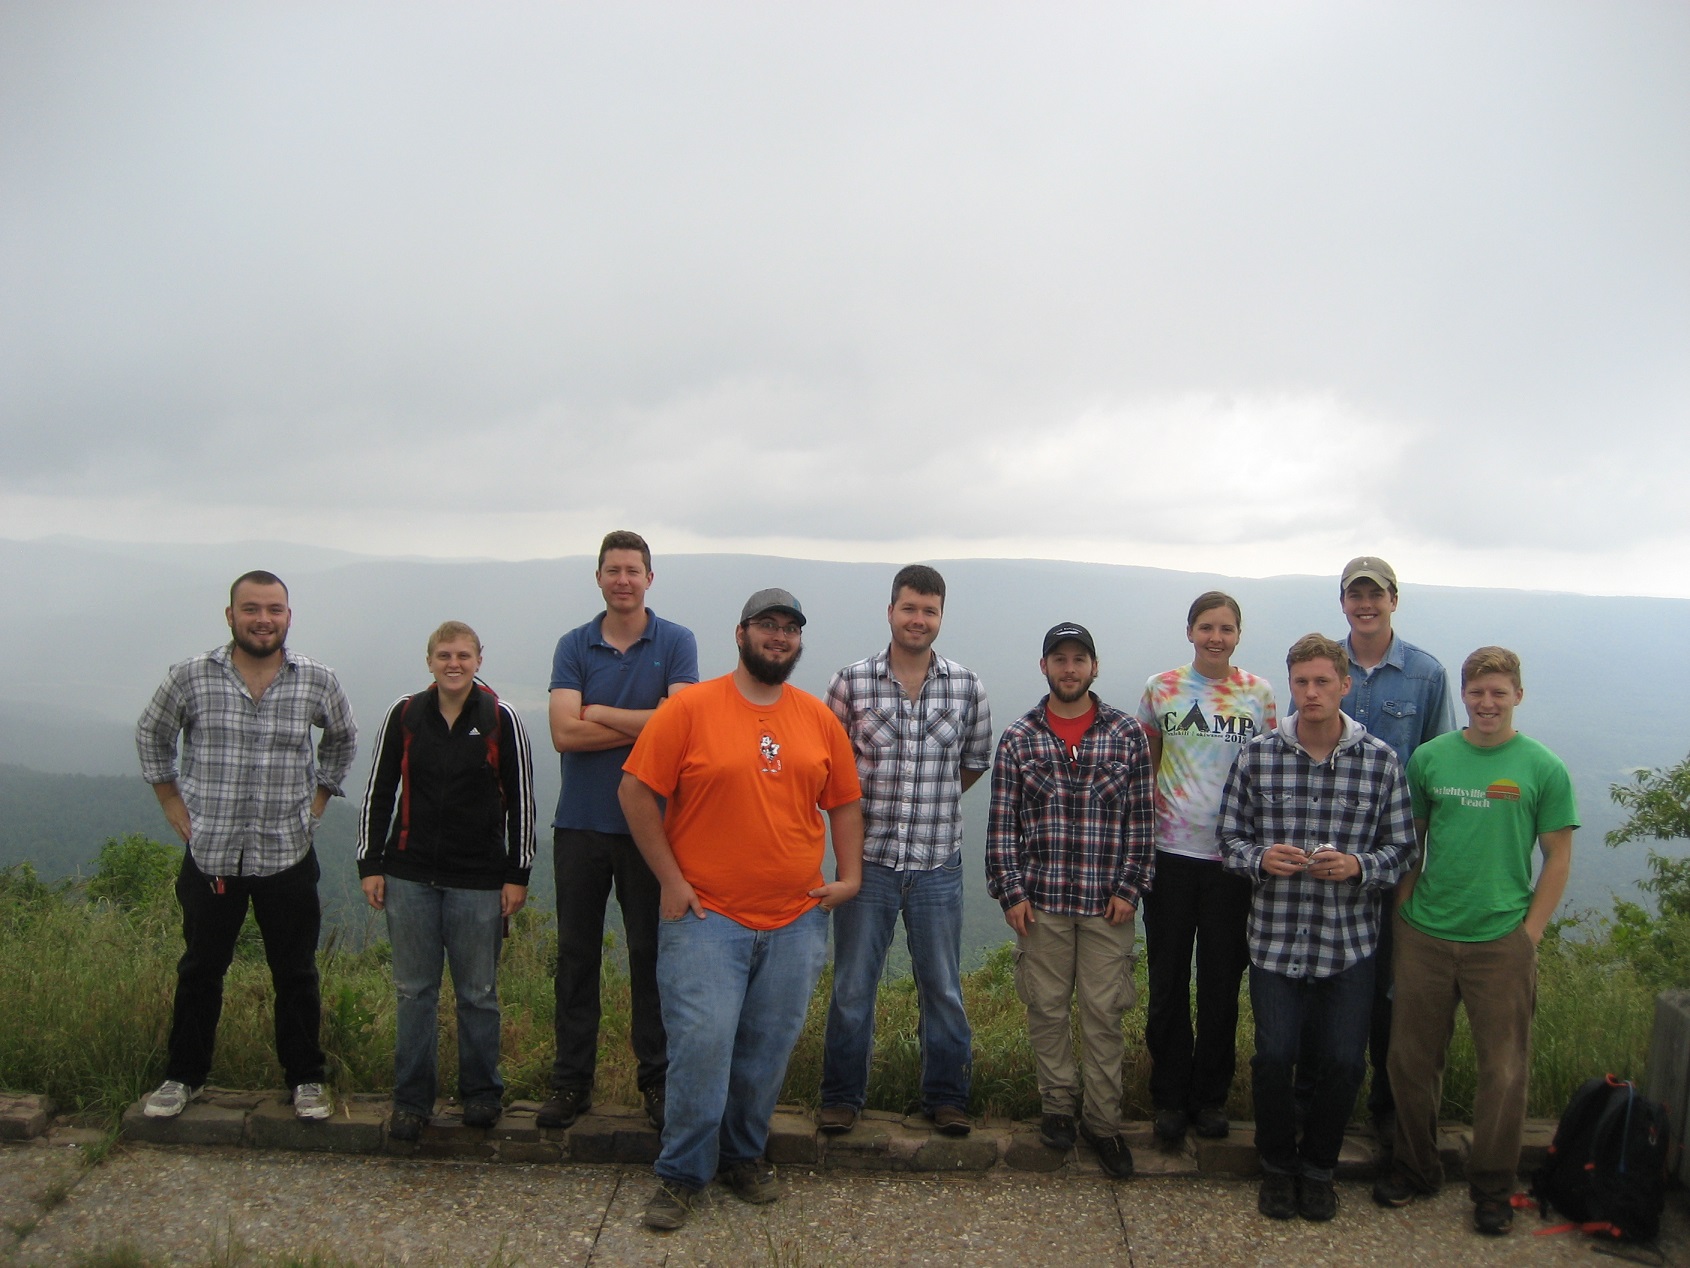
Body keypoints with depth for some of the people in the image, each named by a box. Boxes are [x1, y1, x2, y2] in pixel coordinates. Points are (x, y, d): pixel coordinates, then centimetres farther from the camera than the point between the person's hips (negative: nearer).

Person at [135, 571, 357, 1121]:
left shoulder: (317, 681, -2)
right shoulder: (191, 677, -4)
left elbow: (343, 738, 16)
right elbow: (151, 735, 12)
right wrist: (174, 805, 8)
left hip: (288, 853, 0)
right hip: (210, 852, 0)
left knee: (295, 973, 8)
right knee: (200, 971, 12)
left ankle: (306, 1078, 22)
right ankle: (183, 1076, 29)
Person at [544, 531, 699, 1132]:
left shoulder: (676, 643, 0)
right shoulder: (573, 646, 4)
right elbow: (564, 733, -9)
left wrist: (598, 713, -10)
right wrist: (642, 726, -12)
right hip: (580, 823, 2)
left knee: (651, 953, 6)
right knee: (576, 954, 8)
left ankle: (656, 1078, 19)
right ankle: (571, 1081, 19)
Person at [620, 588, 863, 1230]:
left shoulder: (820, 719, 7)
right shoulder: (690, 708, -6)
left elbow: (845, 803, 15)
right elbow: (636, 790, -6)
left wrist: (849, 876, 4)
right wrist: (670, 878, -9)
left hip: (795, 920, 4)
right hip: (706, 916, -4)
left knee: (769, 1051, 12)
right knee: (701, 1045, -6)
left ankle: (745, 1156, 32)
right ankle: (681, 1174, 13)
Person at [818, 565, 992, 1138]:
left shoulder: (967, 687, 0)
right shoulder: (851, 681, -5)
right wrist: (864, 808, 4)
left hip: (938, 864, 1)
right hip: (867, 858, -1)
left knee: (943, 988, 11)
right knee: (852, 987, 8)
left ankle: (946, 1096, 27)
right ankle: (842, 1096, 24)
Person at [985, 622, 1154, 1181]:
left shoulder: (1128, 734, 1)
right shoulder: (1018, 738, 1)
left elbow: (1142, 818, 3)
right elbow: (1002, 823, 1)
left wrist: (1130, 888, -3)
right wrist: (1010, 891, -4)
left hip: (1108, 902, 0)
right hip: (1041, 902, 0)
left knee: (1104, 1013, 5)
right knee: (1046, 1008, 9)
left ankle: (1102, 1120, 18)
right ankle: (1058, 1104, 27)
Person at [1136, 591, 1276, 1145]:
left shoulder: (1259, 693, 1)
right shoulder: (1161, 688, 1)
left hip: (1234, 856, 0)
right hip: (1170, 853, 0)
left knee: (1222, 982, 9)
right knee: (1168, 981, 7)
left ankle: (1211, 1097, 25)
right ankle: (1170, 1098, 21)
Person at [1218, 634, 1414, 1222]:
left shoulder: (1380, 761, -3)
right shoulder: (1258, 755, -2)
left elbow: (1400, 848, 2)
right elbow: (1229, 837, 4)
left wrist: (1358, 866, -17)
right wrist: (1260, 858, -16)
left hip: (1349, 942, 1)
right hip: (1275, 939, 0)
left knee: (1344, 1063, 4)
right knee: (1274, 1056, -1)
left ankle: (1318, 1166, 30)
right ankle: (1277, 1165, 26)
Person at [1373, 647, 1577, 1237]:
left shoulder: (1544, 768, -3)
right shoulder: (1429, 757, 3)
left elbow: (1558, 857, 1)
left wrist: (1529, 933, -4)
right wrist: (1406, 911, 4)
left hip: (1502, 942, -2)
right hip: (1425, 937, 2)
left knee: (1505, 1070, 6)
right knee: (1412, 1059, 11)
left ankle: (1492, 1188, 24)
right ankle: (1415, 1167, 30)